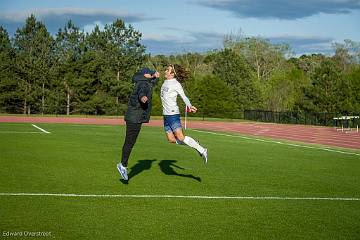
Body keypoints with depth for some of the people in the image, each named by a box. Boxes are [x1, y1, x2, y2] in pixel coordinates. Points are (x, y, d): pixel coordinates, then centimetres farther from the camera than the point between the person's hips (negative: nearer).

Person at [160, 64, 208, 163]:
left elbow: (184, 96, -15)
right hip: (166, 115, 8)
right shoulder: (165, 83, 13)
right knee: (171, 139, 3)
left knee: (180, 137, -15)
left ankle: (202, 150, -2)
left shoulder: (176, 84, -10)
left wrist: (190, 106, -30)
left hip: (173, 114, -8)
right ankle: (195, 145, 18)